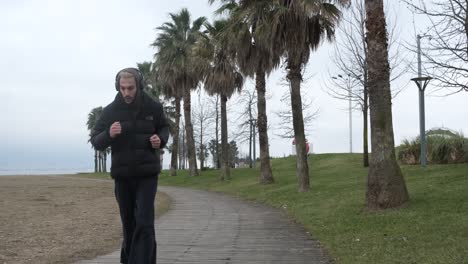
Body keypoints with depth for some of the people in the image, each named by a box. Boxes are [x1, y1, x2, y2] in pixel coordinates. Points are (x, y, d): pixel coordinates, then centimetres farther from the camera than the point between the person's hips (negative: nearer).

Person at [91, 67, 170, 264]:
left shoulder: (153, 107, -3)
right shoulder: (110, 111, -3)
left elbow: (164, 128, 15)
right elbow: (96, 142, -1)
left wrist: (160, 139, -8)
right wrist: (108, 134, -24)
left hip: (147, 174, -1)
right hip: (122, 175, 2)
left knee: (144, 223, -10)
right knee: (128, 223, 13)